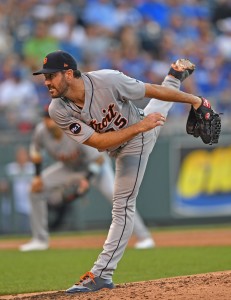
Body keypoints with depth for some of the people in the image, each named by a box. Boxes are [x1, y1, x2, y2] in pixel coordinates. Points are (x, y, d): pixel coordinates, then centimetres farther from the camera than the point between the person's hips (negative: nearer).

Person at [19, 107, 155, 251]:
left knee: (114, 195, -27)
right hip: (68, 167, 6)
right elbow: (36, 148, 3)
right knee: (37, 188, -4)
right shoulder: (41, 131, -21)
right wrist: (38, 175, -11)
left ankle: (144, 237, -23)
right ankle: (40, 240, 7)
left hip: (95, 165, -6)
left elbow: (99, 159, -29)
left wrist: (87, 179, -42)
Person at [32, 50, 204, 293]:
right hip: (114, 144, 5)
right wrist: (139, 127, -39)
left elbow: (153, 90, -26)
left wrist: (193, 100, -15)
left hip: (136, 142, -5)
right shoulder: (58, 111, -29)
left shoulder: (107, 81, -39)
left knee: (122, 206, -6)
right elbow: (97, 142, -30)